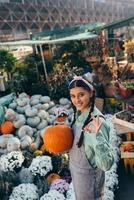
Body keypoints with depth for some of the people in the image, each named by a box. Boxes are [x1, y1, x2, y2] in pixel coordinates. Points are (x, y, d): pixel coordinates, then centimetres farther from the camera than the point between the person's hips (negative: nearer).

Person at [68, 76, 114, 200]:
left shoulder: (97, 121, -33)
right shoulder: (79, 113, -8)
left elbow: (106, 165, -38)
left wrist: (97, 136, -51)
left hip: (88, 174, -7)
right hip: (75, 168, 7)